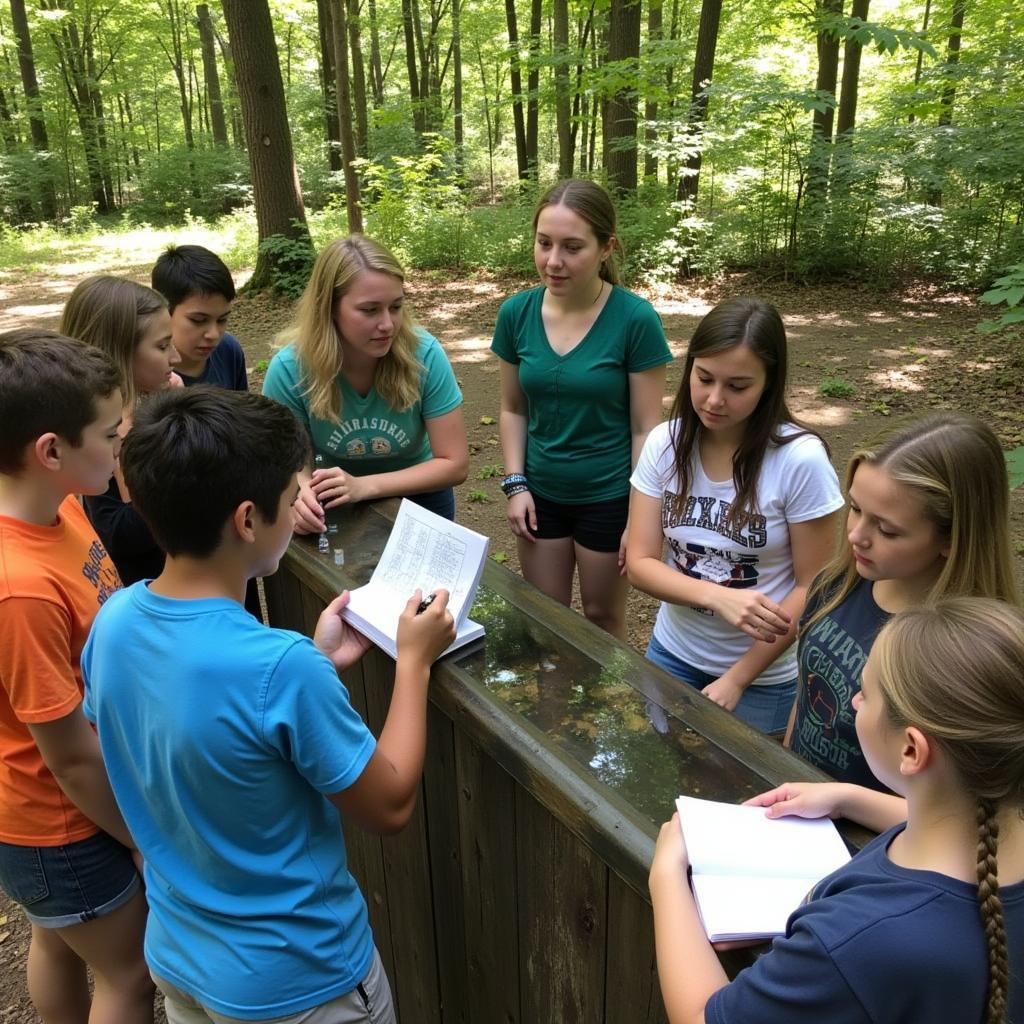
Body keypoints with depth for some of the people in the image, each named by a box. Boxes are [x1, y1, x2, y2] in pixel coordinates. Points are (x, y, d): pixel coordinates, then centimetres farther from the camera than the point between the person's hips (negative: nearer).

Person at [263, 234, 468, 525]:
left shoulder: (425, 355, -25)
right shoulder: (290, 369, -24)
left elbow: (454, 464, -19)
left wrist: (363, 486, -31)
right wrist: (303, 494, -33)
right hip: (336, 511, 1)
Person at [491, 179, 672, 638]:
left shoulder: (635, 319, -17)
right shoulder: (516, 313, -6)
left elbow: (645, 428, -13)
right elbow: (513, 409, 5)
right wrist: (515, 484, -2)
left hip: (609, 498, -3)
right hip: (541, 495, 3)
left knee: (602, 618, 16)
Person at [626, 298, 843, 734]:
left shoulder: (800, 458, -21)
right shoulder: (664, 443, -11)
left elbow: (813, 586, -14)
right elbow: (639, 562, -10)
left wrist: (735, 679, -15)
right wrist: (717, 596, -27)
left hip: (765, 676, -3)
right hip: (673, 653, 4)